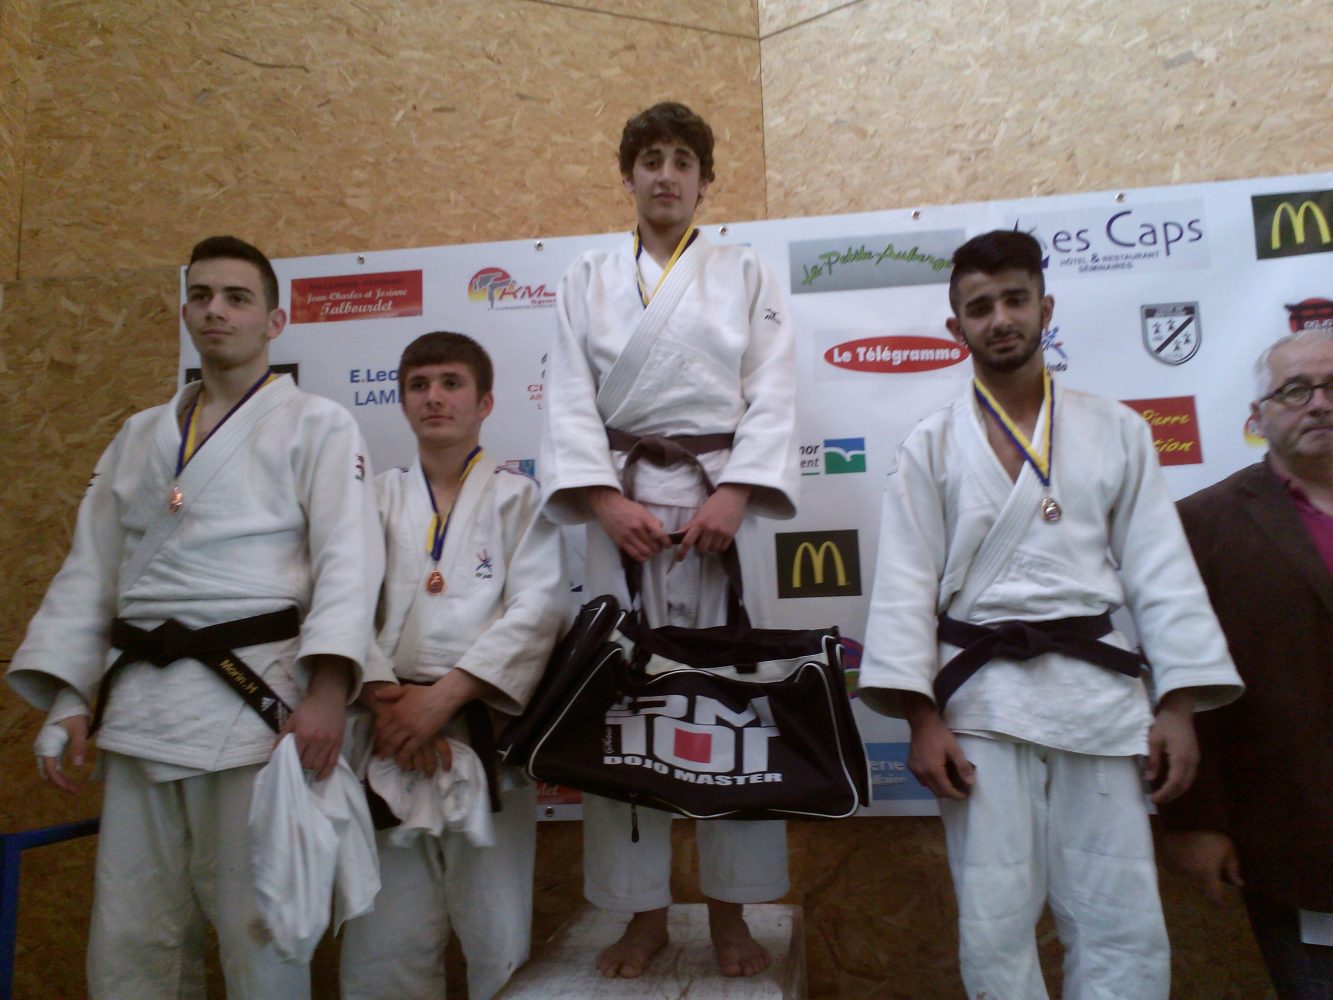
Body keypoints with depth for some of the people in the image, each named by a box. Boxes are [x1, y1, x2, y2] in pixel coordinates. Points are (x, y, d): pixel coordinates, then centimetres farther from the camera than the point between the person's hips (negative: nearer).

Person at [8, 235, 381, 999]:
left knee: (259, 935, 3)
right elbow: (90, 572, 17)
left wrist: (328, 691, -22)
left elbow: (348, 563, -11)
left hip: (255, 699, -5)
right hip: (140, 701, 6)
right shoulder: (140, 436, 18)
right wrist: (68, 697, 9)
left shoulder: (317, 425, 1)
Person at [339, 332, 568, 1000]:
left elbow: (537, 610, -6)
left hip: (485, 735, -2)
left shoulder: (517, 498, 7)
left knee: (497, 944, 1)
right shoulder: (380, 499, 14)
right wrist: (385, 701, -14)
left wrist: (443, 696, -15)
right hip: (393, 734, 2)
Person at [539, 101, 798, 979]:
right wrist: (605, 500, -12)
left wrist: (734, 496, -14)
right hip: (624, 501, 1)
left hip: (721, 496, -1)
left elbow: (772, 396, 0)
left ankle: (730, 914, 17)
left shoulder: (746, 275, 11)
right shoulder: (587, 282, 14)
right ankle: (644, 913, 18)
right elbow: (571, 401, 3)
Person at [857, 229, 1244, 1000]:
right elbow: (906, 585, -2)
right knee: (995, 930, 4)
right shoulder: (932, 446, 4)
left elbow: (1161, 572, 6)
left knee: (1125, 930, 5)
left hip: (1098, 691, 2)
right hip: (982, 697, -1)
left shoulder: (1117, 431, 9)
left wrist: (1178, 705, -2)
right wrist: (922, 718, -10)